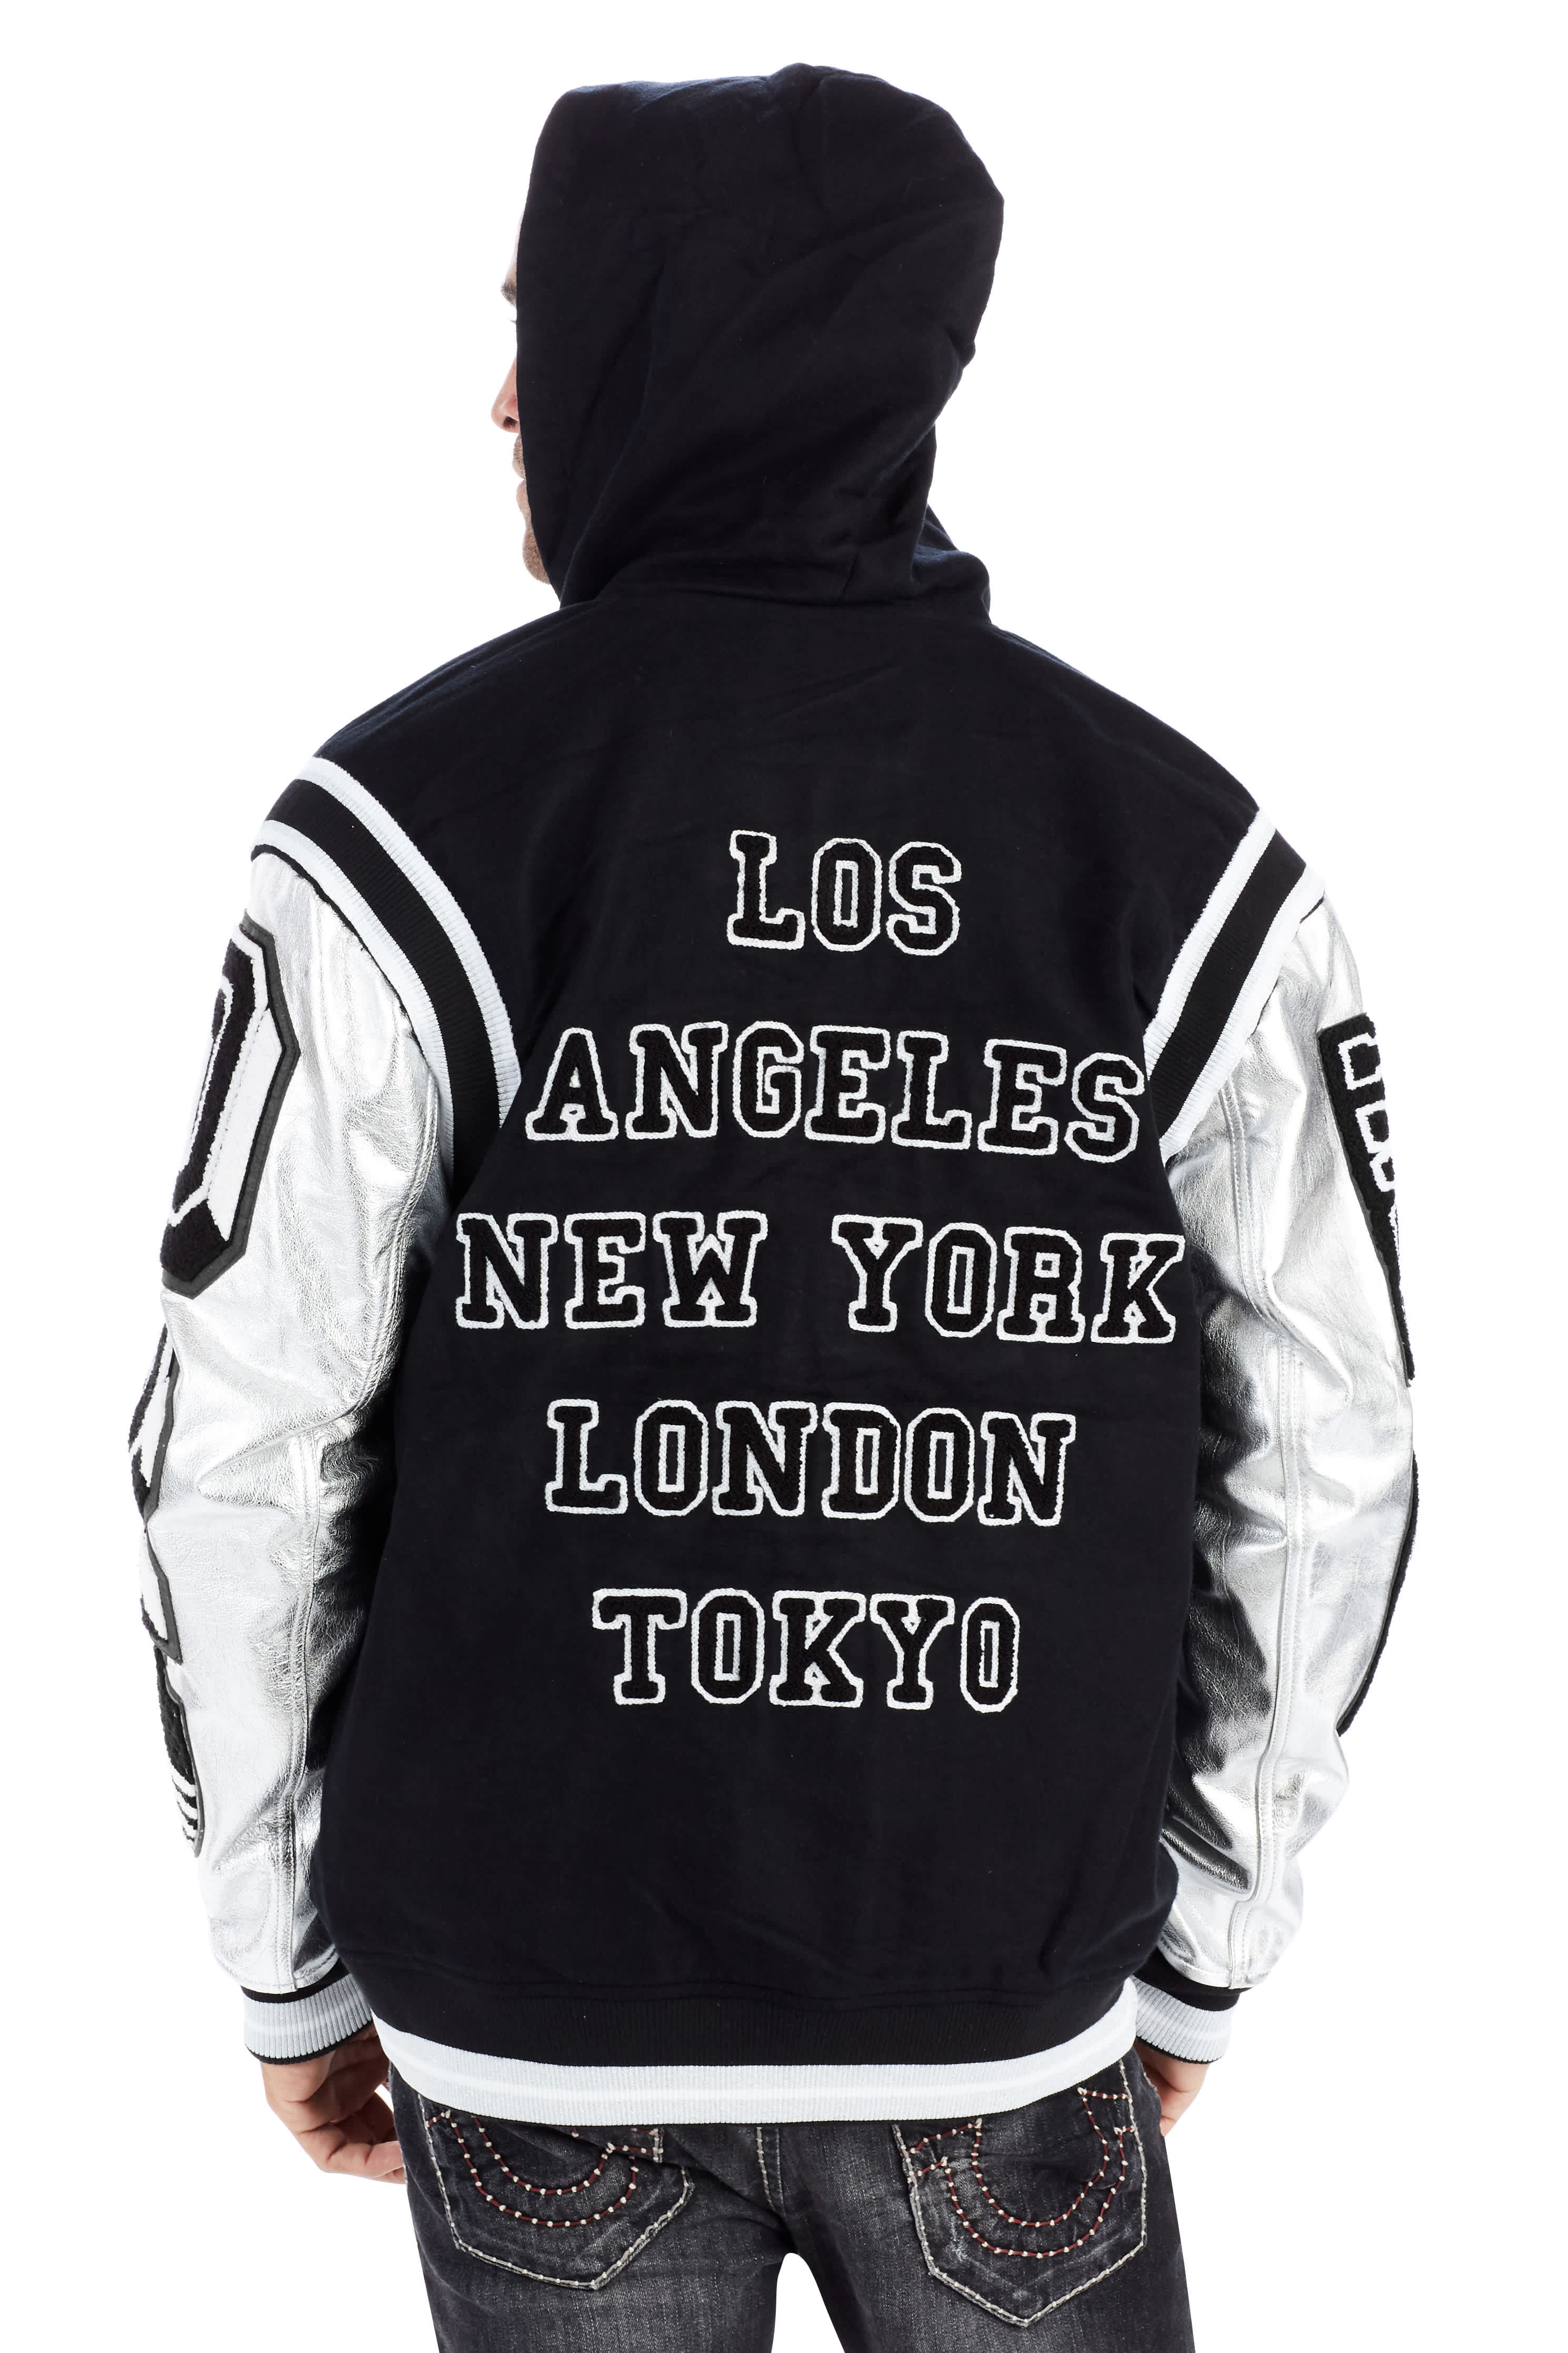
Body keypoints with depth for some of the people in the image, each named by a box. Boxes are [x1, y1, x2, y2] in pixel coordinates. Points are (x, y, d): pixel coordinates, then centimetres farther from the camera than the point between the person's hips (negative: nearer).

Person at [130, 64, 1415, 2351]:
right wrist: (1201, 1951, 10)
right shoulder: (1188, 854, -7)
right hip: (1008, 2032, 1)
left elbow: (248, 1454, -10)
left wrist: (287, 1964, 4)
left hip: (533, 2018, 0)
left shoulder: (412, 828, -13)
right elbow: (1322, 1465, -3)